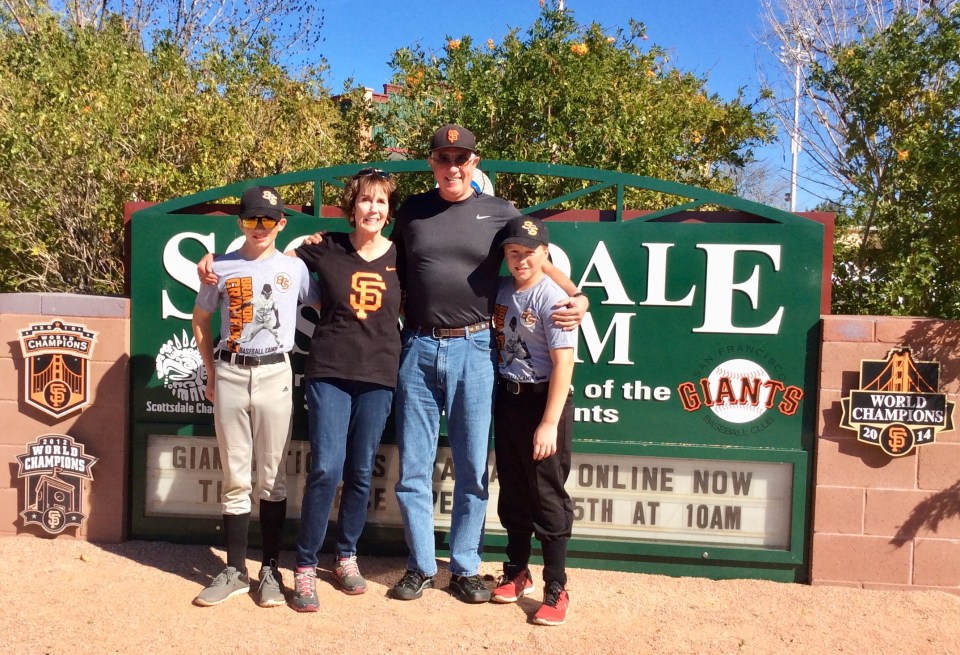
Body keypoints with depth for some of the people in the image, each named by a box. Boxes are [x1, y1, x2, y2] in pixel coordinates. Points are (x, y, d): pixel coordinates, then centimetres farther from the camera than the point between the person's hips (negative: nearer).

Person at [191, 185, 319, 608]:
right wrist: (211, 373, 9)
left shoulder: (294, 268, 5)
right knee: (236, 480, 6)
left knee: (272, 479, 4)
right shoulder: (222, 268, 6)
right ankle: (235, 571, 15)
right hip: (230, 374, 1)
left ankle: (270, 570, 13)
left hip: (275, 374, -1)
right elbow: (200, 320, 14)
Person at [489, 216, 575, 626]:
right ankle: (517, 572, 31)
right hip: (507, 396, 7)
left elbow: (563, 362, -19)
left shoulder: (552, 297, -15)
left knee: (547, 494, -1)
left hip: (543, 399, -7)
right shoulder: (502, 289, 5)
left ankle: (556, 589, 12)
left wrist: (549, 422, -23)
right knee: (512, 491, 15)